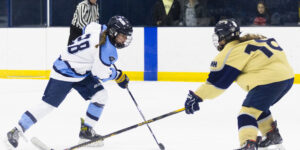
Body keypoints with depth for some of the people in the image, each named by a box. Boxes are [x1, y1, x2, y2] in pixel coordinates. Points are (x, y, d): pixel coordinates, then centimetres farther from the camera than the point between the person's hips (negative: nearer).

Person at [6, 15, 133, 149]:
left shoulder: (102, 30, -2)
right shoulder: (107, 47, -27)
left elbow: (89, 27, 21)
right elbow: (102, 74, -24)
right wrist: (118, 75, -6)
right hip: (64, 73, -10)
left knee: (100, 95, 2)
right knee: (47, 105, -9)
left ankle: (86, 132, 10)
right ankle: (16, 131, -1)